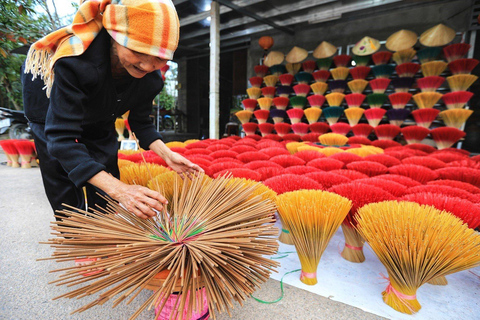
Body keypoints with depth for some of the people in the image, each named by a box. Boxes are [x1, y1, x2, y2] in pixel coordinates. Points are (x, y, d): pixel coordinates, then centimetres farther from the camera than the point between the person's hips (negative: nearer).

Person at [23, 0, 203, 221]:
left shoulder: (151, 78, -25)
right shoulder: (75, 61, -41)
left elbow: (141, 122, -10)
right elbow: (62, 139, -43)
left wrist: (167, 154, -27)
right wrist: (118, 189, -55)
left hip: (101, 130, 4)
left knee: (106, 203, 8)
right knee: (70, 208, 1)